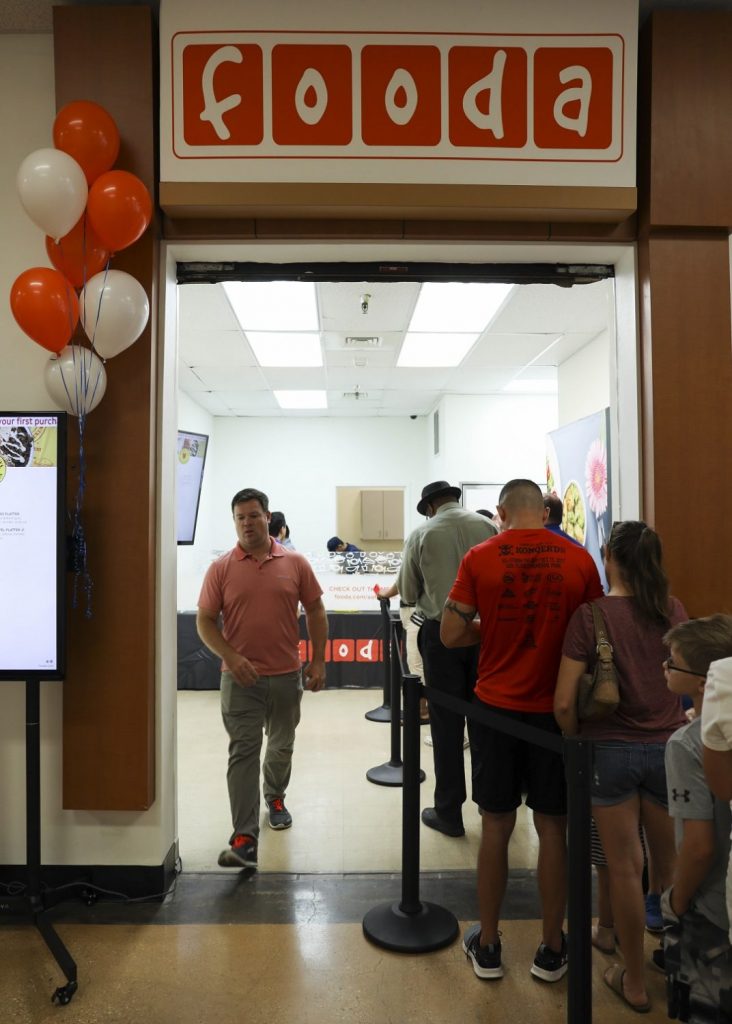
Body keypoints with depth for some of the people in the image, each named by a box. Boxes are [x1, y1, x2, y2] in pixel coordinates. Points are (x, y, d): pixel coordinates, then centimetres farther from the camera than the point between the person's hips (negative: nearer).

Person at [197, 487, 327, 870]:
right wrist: (231, 657, -17)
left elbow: (315, 612, 4)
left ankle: (275, 798, 46)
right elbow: (205, 621, -3)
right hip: (241, 677, -2)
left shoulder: (295, 563, -2)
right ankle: (244, 838, 1)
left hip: (286, 676, 2)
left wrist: (318, 661, 0)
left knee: (281, 746, 19)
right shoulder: (221, 568, -4)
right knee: (242, 752, -3)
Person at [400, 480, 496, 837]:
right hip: (486, 630, 2)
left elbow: (408, 593, 4)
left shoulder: (421, 534, -2)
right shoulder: (486, 526, 0)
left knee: (446, 722, 7)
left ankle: (449, 812, 16)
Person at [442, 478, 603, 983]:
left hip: (496, 706, 0)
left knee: (497, 825, 13)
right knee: (553, 828, 14)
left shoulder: (480, 557, -8)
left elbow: (451, 634, -7)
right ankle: (552, 950, 29)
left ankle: (487, 946, 28)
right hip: (556, 709, 0)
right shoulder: (579, 559, -7)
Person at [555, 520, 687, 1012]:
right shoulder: (675, 611, -4)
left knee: (625, 867, 11)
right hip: (669, 748, 3)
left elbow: (564, 702, -16)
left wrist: (575, 739, 2)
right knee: (671, 865, 21)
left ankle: (635, 981, 27)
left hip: (612, 750, -3)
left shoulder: (590, 614, -14)